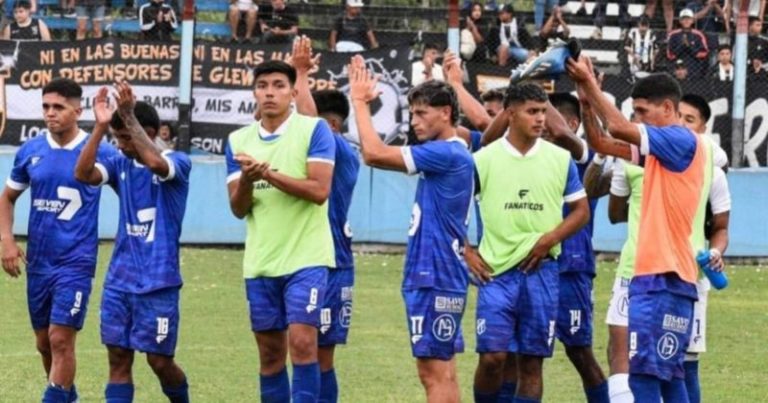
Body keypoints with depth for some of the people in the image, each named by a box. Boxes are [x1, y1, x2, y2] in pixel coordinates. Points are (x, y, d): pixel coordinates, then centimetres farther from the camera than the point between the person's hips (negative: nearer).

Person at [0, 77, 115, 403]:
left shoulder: (99, 151, -7)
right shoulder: (30, 151, 4)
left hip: (75, 263, -4)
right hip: (38, 262, 5)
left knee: (60, 339, -13)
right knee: (44, 342, 13)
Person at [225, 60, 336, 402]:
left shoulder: (314, 130, -4)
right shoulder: (239, 141, 9)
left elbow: (319, 190, -14)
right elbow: (238, 209, 6)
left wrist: (269, 174, -21)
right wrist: (246, 180, -15)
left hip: (305, 258, -4)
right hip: (260, 263, 4)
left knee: (302, 342, -14)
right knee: (270, 354, 7)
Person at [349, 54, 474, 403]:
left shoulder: (449, 154, -15)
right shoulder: (441, 155, 16)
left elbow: (375, 153, -17)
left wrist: (360, 103, -8)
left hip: (436, 278, -10)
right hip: (427, 277, 10)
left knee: (436, 372, -9)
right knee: (438, 372, 11)